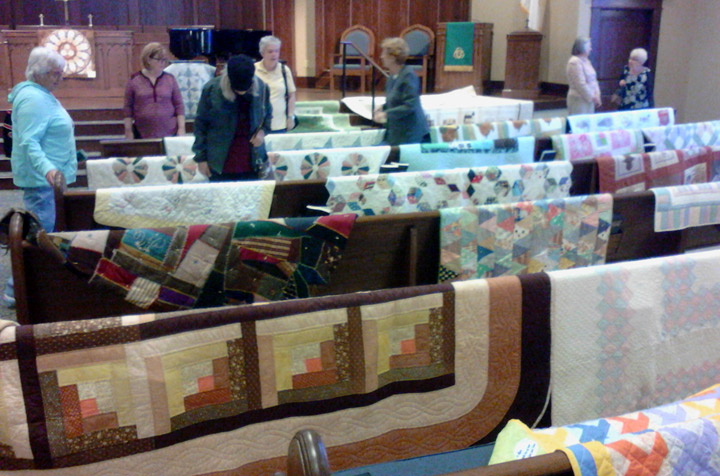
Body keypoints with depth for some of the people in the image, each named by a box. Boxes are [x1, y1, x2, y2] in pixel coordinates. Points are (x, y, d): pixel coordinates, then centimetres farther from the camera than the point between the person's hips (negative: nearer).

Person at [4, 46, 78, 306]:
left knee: (45, 232, 16)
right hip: (42, 179, -11)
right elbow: (29, 142, -27)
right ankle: (17, 290, -3)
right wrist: (46, 168, -42)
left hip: (49, 177, 11)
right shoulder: (33, 99, -18)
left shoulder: (42, 95, 14)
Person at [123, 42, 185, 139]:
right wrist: (128, 131, 2)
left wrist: (181, 128, 0)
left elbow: (179, 106, 6)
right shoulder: (134, 80, 3)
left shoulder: (170, 79, 6)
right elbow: (128, 109, 5)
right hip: (143, 134, -1)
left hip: (169, 133, 1)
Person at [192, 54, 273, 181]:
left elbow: (268, 115, 14)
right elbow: (201, 124, -2)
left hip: (252, 164, 2)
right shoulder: (211, 89, -10)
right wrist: (201, 157, -1)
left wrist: (263, 130, -7)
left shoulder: (262, 88, -4)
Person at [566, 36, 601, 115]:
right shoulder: (575, 62, -13)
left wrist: (597, 95, 4)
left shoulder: (586, 61, 15)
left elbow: (594, 80, 17)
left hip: (589, 99, 9)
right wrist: (593, 97, -13)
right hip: (579, 100, -9)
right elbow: (580, 84, -18)